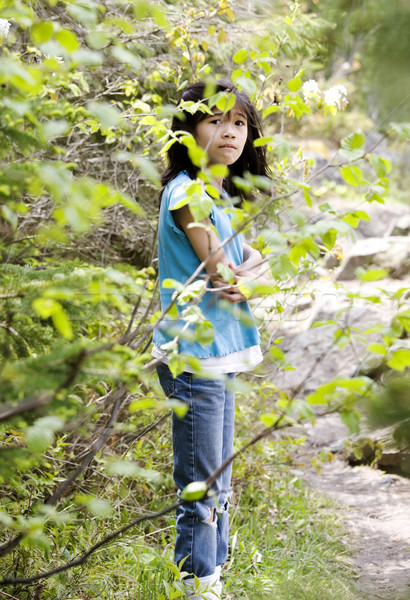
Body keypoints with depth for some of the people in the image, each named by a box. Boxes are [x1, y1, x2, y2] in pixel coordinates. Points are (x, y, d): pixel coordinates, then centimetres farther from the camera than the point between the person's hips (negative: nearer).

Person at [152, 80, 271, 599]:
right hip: (194, 359, -9)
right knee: (201, 494, -3)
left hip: (218, 360, 10)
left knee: (217, 490, 16)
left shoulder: (220, 195, 14)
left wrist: (248, 275, -14)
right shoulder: (186, 192, -15)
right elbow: (223, 276, -18)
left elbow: (254, 262, 8)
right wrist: (252, 272, 2)